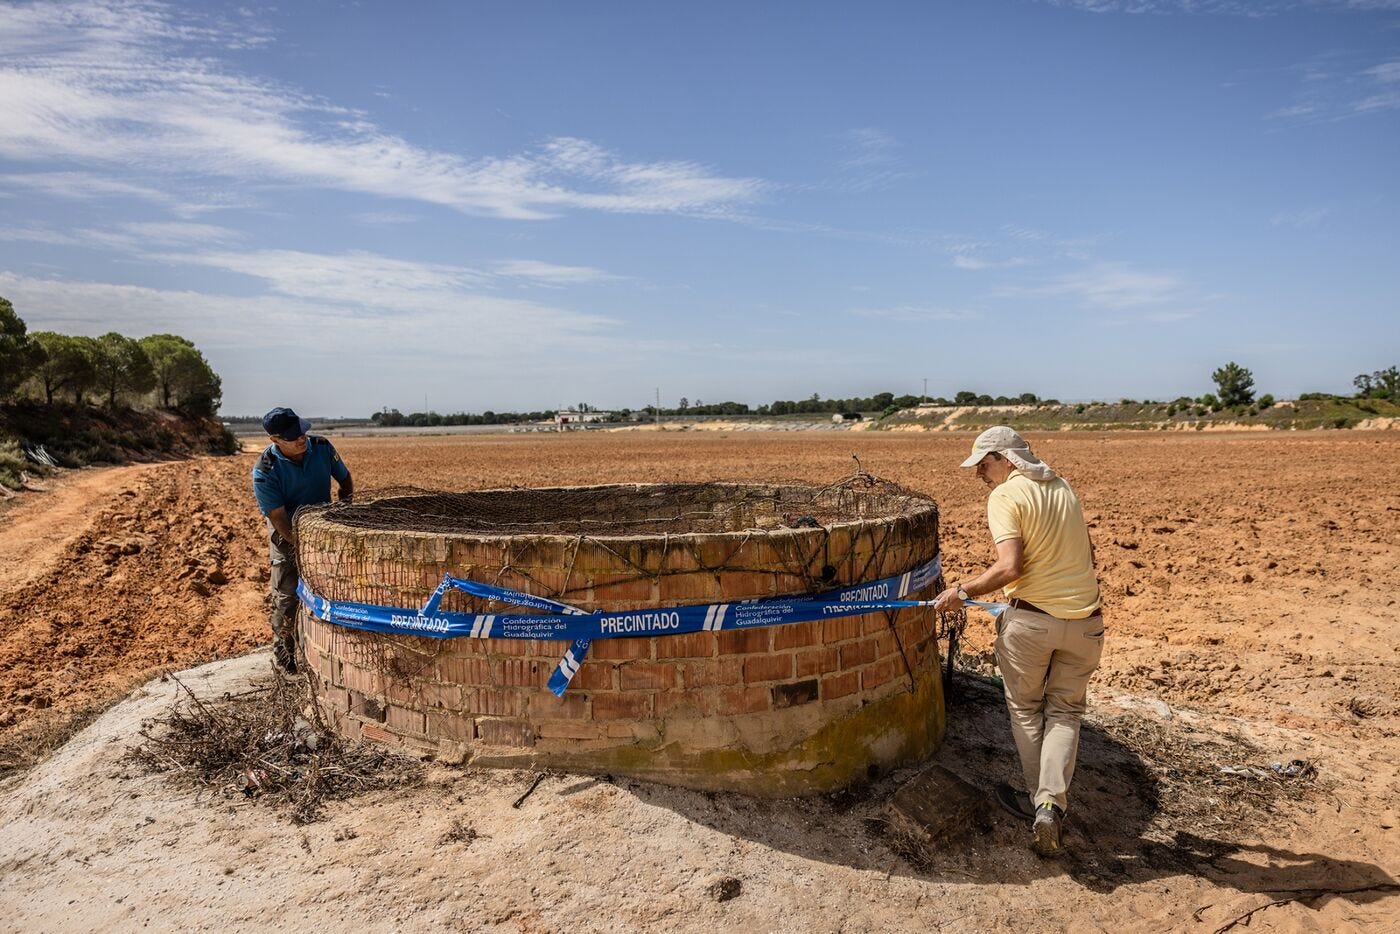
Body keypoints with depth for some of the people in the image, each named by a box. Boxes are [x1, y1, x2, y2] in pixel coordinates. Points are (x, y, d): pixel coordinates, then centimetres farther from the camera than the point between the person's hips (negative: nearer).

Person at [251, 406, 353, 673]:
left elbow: (345, 479, 2)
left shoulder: (322, 447, -16)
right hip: (287, 533, -3)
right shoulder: (264, 470, -26)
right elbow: (279, 519, -23)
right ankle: (284, 652, 20)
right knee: (288, 595, 0)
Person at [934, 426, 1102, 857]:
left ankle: (1039, 799, 25)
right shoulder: (1063, 486, 11)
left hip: (1030, 619, -5)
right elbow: (1086, 552, 19)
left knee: (1025, 710, 16)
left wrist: (963, 590, -12)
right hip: (1084, 619, 5)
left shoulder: (1005, 495, -11)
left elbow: (1009, 567, -23)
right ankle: (1051, 803, 0)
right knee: (1065, 712, 14)